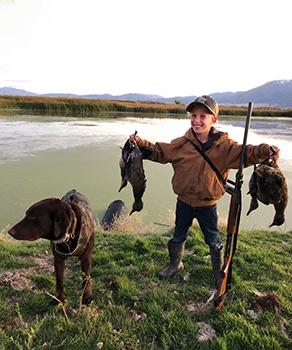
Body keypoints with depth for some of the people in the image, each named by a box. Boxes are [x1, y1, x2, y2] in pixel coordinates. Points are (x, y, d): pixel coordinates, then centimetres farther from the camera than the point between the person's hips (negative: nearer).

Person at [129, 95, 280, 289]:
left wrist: (266, 151, -37)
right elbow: (160, 152, -3)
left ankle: (219, 272, 43)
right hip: (184, 202, 2)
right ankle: (176, 264, 48)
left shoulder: (223, 146, -12)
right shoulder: (182, 143, -8)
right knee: (178, 236, 21)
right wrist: (142, 143, -17)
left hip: (207, 205, -2)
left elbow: (245, 153, -18)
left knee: (213, 240, 17)